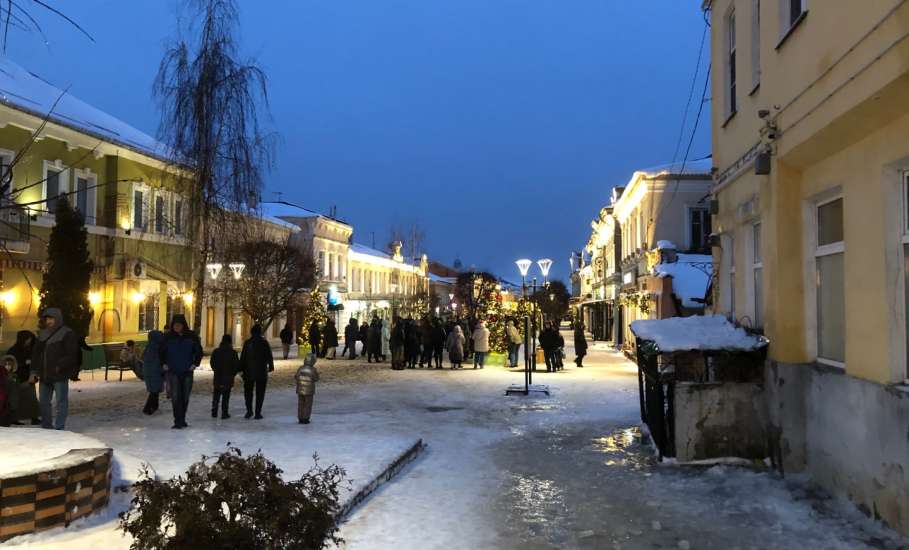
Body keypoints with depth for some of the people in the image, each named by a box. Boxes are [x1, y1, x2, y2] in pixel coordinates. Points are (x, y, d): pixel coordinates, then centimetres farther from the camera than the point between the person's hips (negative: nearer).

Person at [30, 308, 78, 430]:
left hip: (60, 375, -7)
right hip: (44, 375, 7)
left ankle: (59, 427, -2)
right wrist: (34, 371, 9)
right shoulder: (42, 334, 14)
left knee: (61, 401, -4)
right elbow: (36, 353, 17)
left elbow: (71, 355, -11)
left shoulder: (67, 334, -6)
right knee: (44, 402, 12)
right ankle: (46, 426, 22)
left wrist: (60, 367, -18)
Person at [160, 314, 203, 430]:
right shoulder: (168, 337, -1)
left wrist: (195, 363, -2)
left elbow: (199, 351, 8)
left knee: (185, 397, 9)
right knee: (175, 396, -11)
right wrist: (163, 364, 1)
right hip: (173, 371, -1)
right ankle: (178, 421, -10)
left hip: (187, 371, 1)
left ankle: (182, 419, 21)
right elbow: (161, 352, 12)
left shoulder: (191, 336, 0)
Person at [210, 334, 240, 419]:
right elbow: (237, 365, -8)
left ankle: (214, 412, 18)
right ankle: (224, 413, 4)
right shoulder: (232, 352, -11)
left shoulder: (216, 352, -2)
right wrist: (233, 373, 10)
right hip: (228, 379, -3)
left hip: (217, 377, 3)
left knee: (216, 396, 15)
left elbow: (212, 364, 5)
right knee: (226, 397, 3)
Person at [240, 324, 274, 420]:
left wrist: (242, 369, 4)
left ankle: (249, 410, 10)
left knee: (248, 391, 16)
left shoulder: (247, 343, -2)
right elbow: (269, 356, -4)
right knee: (260, 393, 5)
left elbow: (243, 357, -2)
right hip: (261, 372, -1)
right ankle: (258, 413, 3)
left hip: (249, 372, 1)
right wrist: (270, 366, 8)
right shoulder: (264, 343, -6)